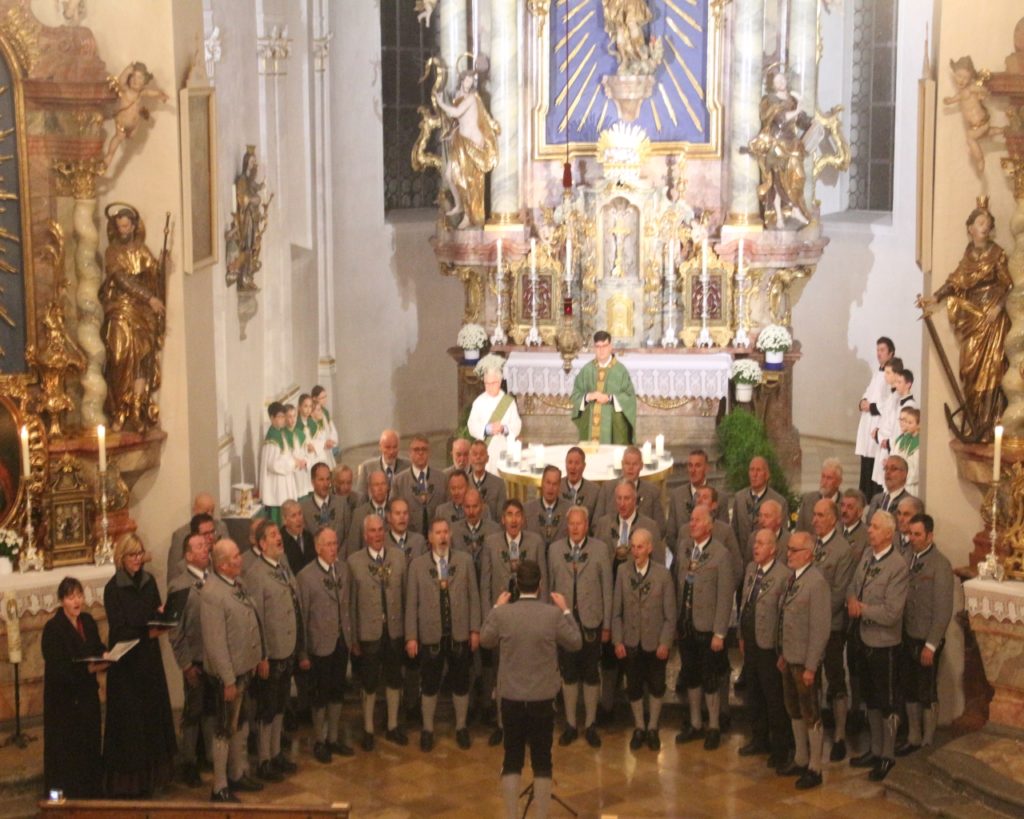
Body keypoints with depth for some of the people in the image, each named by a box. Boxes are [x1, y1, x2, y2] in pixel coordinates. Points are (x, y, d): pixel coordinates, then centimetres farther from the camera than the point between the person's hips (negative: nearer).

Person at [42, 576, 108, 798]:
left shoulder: (87, 620, 5)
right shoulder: (53, 628, -15)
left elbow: (97, 647, 16)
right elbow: (56, 668, -20)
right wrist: (87, 669, -27)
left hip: (87, 694, 6)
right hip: (64, 699, -6)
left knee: (90, 744, 12)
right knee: (67, 750, 0)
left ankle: (92, 792, 23)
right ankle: (67, 795, 10)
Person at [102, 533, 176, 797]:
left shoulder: (148, 581, 5)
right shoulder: (113, 588, -12)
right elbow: (118, 630, -15)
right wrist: (148, 633, -26)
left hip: (149, 658, 6)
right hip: (126, 662, -6)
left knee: (152, 713, 9)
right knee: (129, 718, -2)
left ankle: (149, 774, 21)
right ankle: (127, 783, 6)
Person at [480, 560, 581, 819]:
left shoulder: (501, 613, -10)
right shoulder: (553, 614, -13)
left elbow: (486, 641, 9)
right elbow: (576, 643, 1)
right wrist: (566, 611, 9)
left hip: (511, 698, 1)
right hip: (543, 698, -1)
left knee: (512, 759, 12)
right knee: (542, 760, 8)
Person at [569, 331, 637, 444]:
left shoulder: (620, 370, -1)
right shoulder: (586, 370, 7)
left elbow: (629, 398, -2)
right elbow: (575, 395, 9)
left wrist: (610, 398, -14)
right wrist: (588, 397, -11)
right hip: (590, 424, 2)